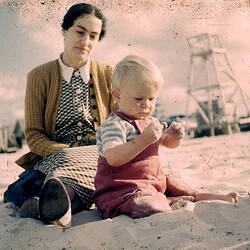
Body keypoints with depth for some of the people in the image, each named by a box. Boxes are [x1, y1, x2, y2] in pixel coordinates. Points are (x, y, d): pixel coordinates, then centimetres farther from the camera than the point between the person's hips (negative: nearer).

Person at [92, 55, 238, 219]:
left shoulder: (151, 122, 12)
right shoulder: (114, 125, -17)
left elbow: (169, 143, 29)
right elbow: (113, 158, -32)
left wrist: (175, 135, 3)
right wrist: (144, 139, -35)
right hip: (123, 190, -8)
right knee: (143, 205, -35)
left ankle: (220, 198, 26)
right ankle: (167, 201, -12)